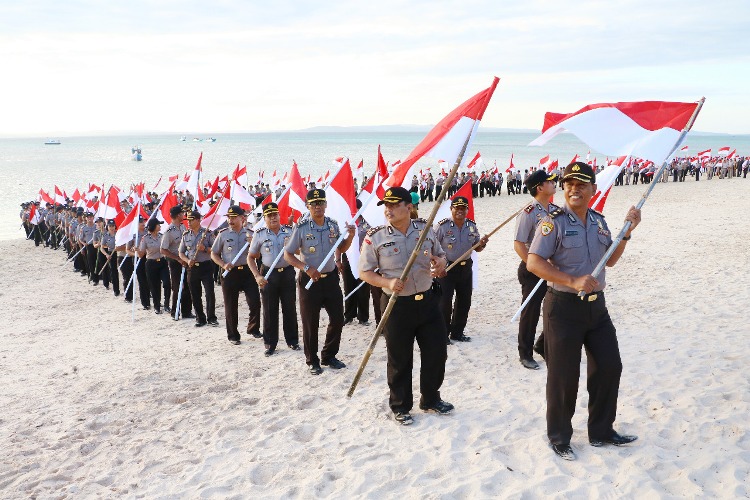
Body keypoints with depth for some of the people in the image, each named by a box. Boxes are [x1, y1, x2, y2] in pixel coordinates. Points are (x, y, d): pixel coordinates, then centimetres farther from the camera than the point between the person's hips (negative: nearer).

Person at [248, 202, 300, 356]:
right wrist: (257, 276, -8)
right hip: (268, 275, -1)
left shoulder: (290, 231, 2)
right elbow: (250, 257, 5)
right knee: (269, 310, 4)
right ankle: (270, 344, 15)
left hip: (287, 273, 1)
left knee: (290, 308, 8)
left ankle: (292, 340, 22)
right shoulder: (259, 235, 0)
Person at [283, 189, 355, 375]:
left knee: (338, 319, 9)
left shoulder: (333, 225, 2)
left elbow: (341, 249, 15)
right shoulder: (301, 228, -11)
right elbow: (287, 254, -6)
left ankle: (329, 356, 28)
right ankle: (312, 361, 22)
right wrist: (306, 268, -18)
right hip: (309, 280, -4)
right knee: (310, 323, 5)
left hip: (331, 278, 4)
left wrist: (350, 236, -4)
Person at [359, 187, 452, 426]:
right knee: (400, 359, 7)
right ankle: (400, 406, 27)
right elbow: (365, 272, -5)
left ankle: (430, 399, 34)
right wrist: (387, 282, -22)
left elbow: (441, 255, 15)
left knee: (436, 351, 11)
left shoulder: (425, 229, 1)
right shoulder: (375, 237, -9)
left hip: (427, 300, 4)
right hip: (397, 305, -3)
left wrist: (441, 264, -9)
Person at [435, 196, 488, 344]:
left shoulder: (472, 226, 3)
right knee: (445, 302, -3)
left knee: (464, 302, 12)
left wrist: (482, 244, -11)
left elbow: (477, 248, 11)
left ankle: (457, 332, 27)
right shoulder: (443, 226, -13)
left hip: (465, 268, 6)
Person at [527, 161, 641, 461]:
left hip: (596, 305, 7)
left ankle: (601, 432, 31)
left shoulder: (599, 221, 9)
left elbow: (610, 260, 19)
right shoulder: (554, 222, -13)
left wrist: (627, 233, 6)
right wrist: (573, 281, -28)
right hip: (564, 308, -7)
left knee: (609, 367, 13)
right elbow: (533, 263, -21)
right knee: (563, 375, 3)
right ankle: (559, 438, 22)